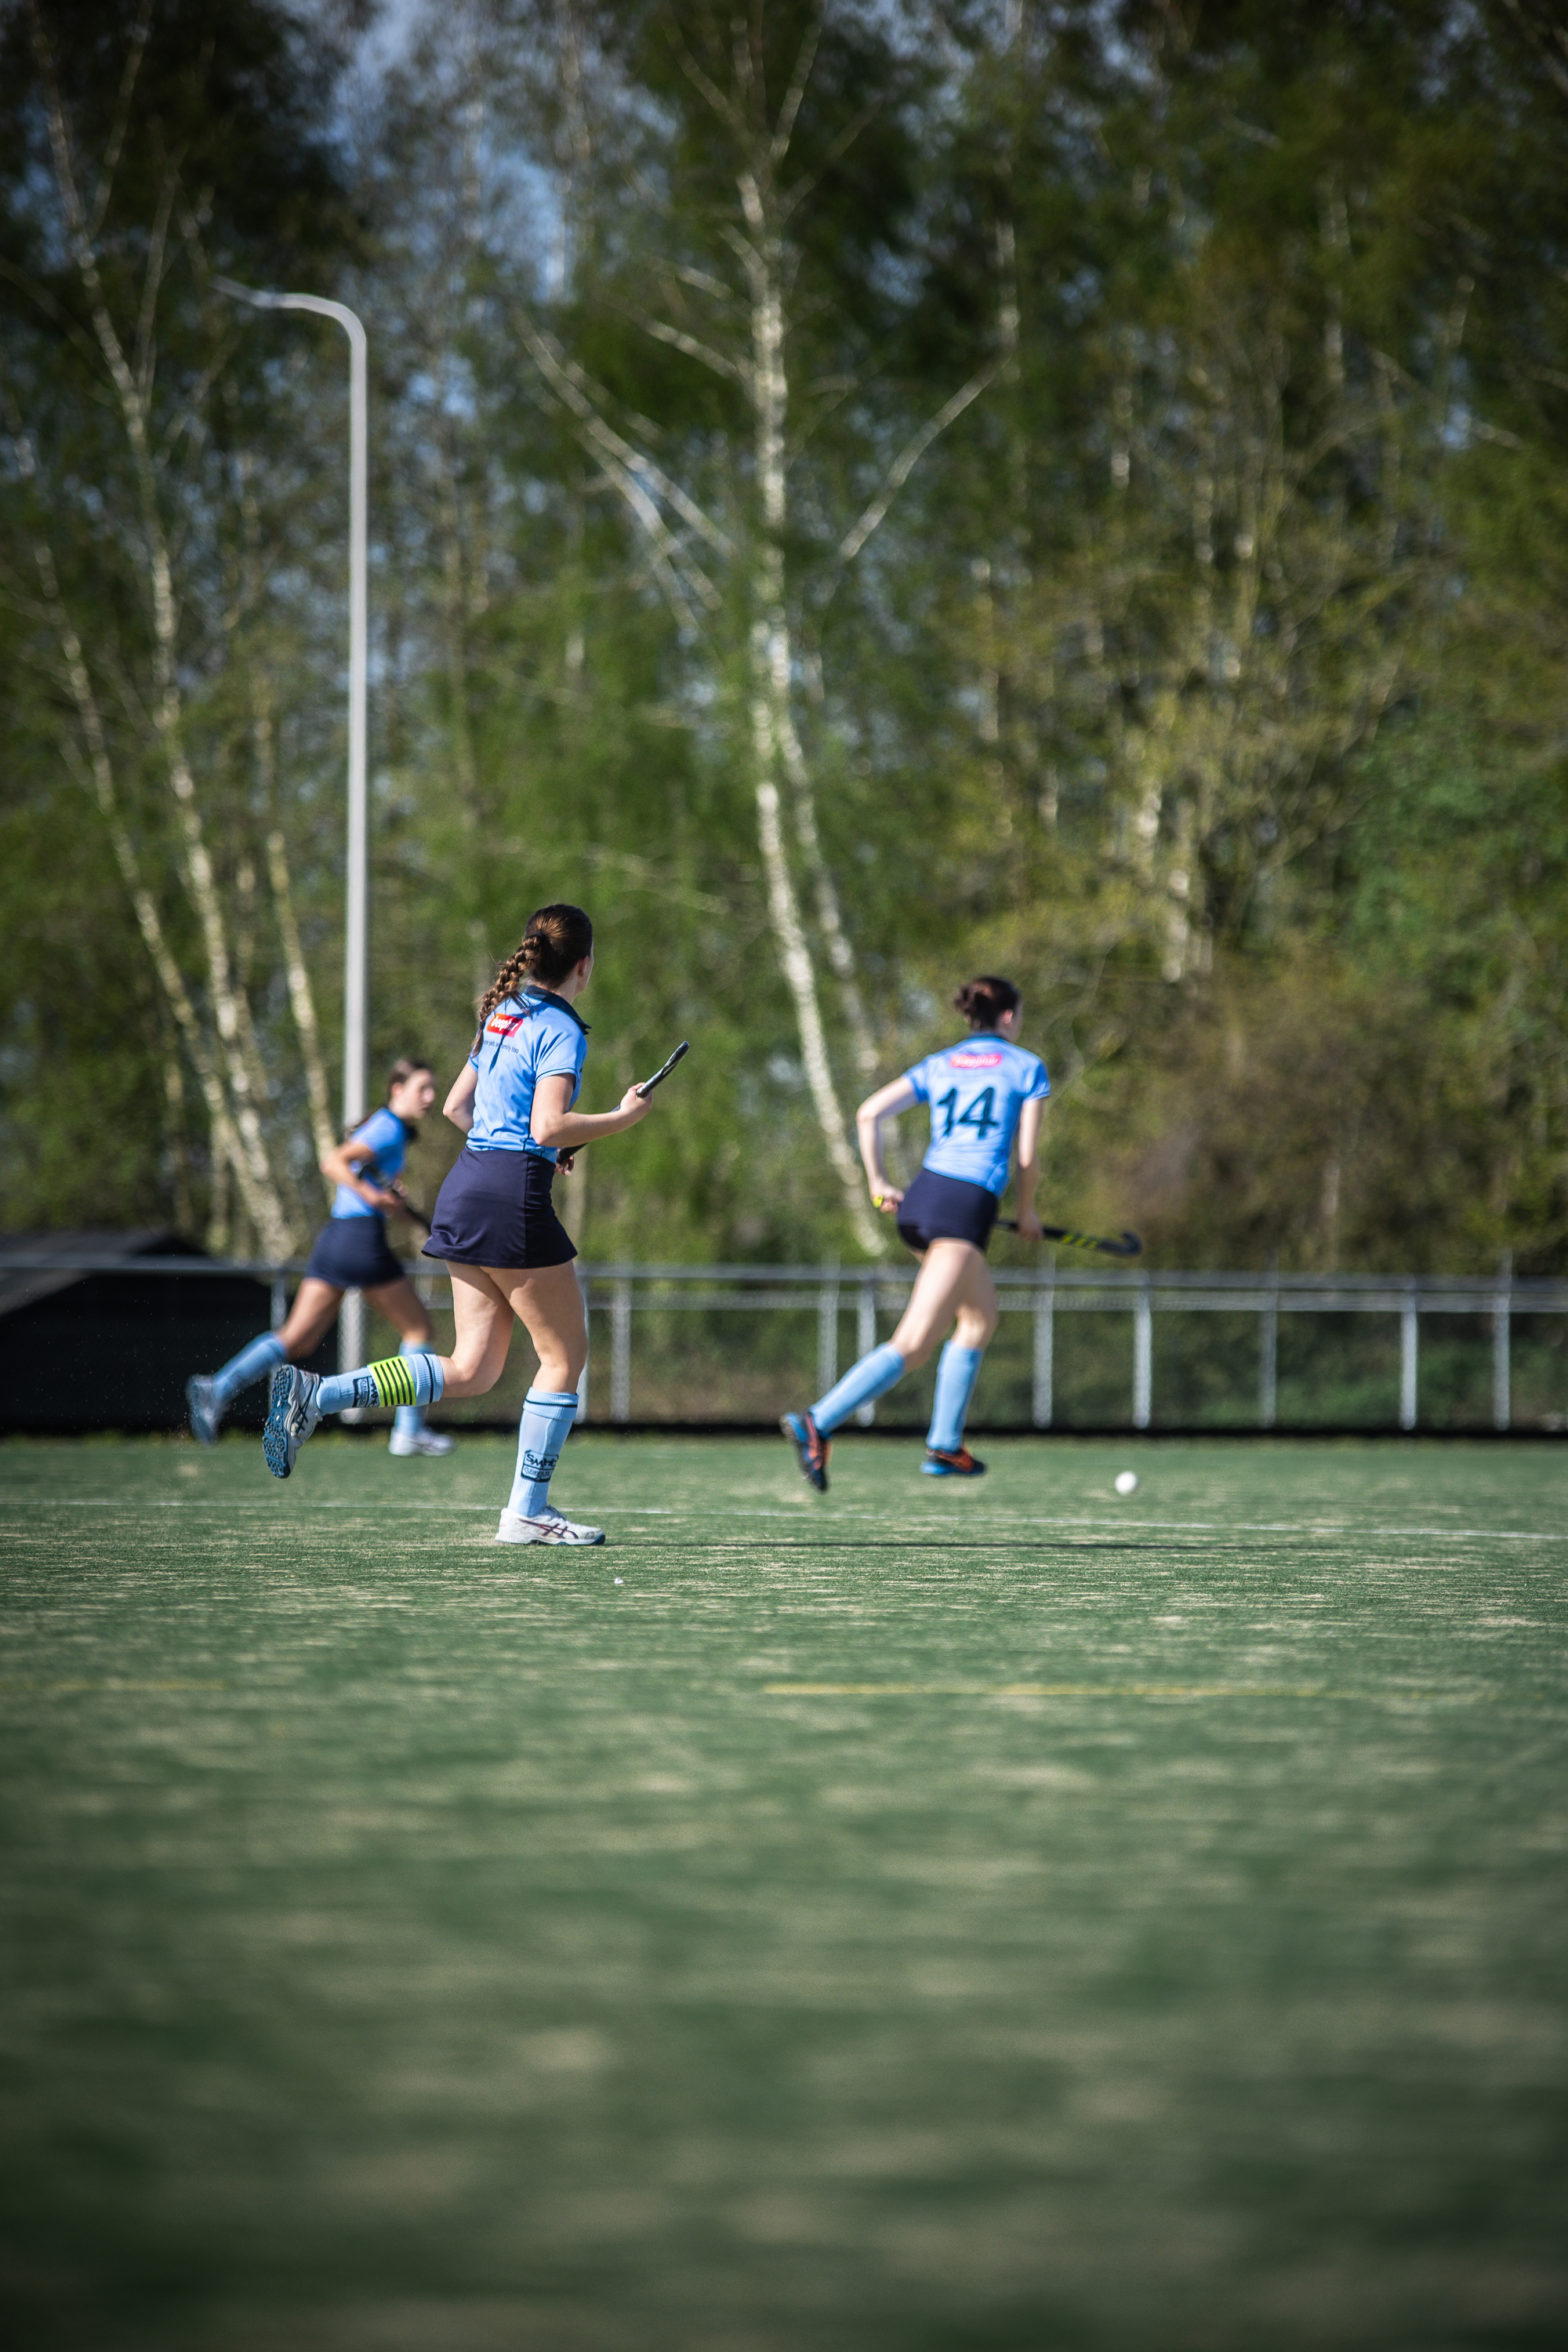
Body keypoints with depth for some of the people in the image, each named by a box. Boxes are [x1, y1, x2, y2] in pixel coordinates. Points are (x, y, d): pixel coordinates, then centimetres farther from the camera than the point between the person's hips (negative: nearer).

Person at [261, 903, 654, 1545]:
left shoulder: (502, 1016, 16)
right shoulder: (559, 1028, -10)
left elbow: (455, 1107, 22)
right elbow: (549, 1127, -20)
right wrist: (623, 1117, -7)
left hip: (466, 1181, 8)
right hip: (513, 1197, -8)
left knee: (470, 1370, 8)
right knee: (565, 1355, 4)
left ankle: (313, 1395, -2)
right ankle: (526, 1511, 5)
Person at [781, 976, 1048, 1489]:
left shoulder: (937, 1065, 19)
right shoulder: (1027, 1067, 7)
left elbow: (869, 1113, 7)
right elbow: (1027, 1159, 2)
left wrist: (878, 1183, 14)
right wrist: (1027, 1213, 19)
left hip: (921, 1197, 7)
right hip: (967, 1208, -7)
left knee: (982, 1317, 26)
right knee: (912, 1346, -14)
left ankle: (945, 1446, 23)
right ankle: (818, 1423, -29)